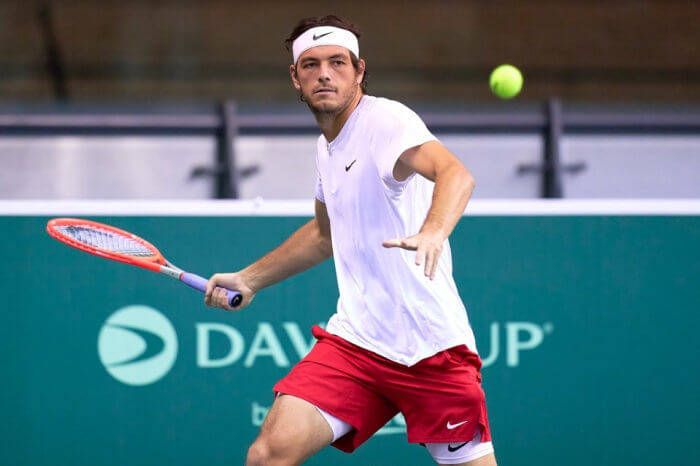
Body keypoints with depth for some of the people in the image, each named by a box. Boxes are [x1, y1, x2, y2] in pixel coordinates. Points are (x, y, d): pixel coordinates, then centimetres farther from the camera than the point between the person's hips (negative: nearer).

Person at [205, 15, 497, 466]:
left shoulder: (386, 120, -13)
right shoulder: (327, 145, 13)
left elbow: (457, 174, -33)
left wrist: (433, 231, -52)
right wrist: (250, 279, 34)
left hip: (431, 345, -6)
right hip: (354, 340, 6)